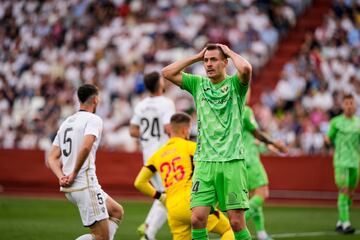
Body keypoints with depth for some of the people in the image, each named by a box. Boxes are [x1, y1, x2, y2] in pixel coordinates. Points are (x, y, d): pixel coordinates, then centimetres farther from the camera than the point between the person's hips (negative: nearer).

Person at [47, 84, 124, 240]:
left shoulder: (66, 123, 18)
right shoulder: (93, 119, -6)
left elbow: (52, 158, 13)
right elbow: (86, 147, -24)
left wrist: (61, 177, -2)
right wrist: (74, 174, -15)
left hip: (69, 188, 9)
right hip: (85, 185, -9)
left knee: (117, 211, 22)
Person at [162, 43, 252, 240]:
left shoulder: (235, 84, 2)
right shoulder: (198, 84, 13)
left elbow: (246, 68, -21)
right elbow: (167, 73, 6)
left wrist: (229, 51, -3)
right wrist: (196, 57, 7)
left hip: (232, 162, -3)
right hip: (204, 162, 3)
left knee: (237, 222, -6)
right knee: (197, 219, -6)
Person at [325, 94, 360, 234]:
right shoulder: (336, 122, -2)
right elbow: (330, 140, 4)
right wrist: (327, 140, -18)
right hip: (341, 162, -4)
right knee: (343, 192, -13)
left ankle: (340, 223, 20)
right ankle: (346, 224, -15)